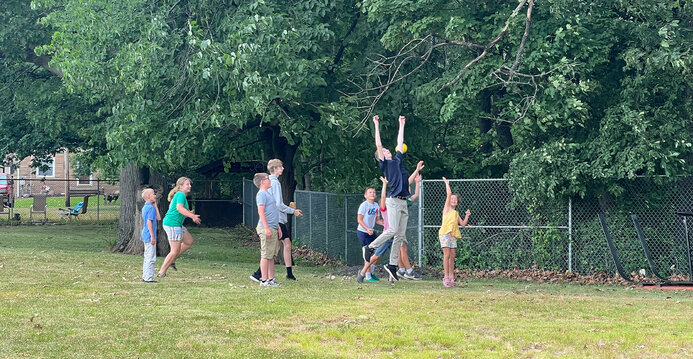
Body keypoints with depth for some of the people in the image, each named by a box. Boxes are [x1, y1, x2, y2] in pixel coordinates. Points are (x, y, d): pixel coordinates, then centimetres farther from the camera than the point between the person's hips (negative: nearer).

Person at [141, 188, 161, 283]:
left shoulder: (145, 207, 14)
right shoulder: (151, 207, -15)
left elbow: (158, 218, 17)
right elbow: (149, 222, -21)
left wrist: (155, 204, 16)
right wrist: (153, 237, -20)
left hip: (146, 236, 10)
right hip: (150, 236, -10)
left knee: (147, 258, 15)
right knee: (151, 258, -6)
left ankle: (145, 277, 19)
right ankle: (148, 278, -5)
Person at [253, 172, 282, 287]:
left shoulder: (268, 194, 22)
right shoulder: (261, 194, -8)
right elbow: (261, 211, -17)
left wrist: (278, 227, 25)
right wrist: (267, 228, -22)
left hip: (273, 229, 10)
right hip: (266, 228, -10)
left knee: (272, 255, 10)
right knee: (266, 255, -8)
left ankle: (271, 279, 14)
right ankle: (264, 280, -6)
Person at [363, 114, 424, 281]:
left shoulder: (397, 160, 22)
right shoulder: (384, 163, 3)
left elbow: (400, 142, 28)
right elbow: (378, 145, -4)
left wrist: (402, 125, 32)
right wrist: (377, 126, -3)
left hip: (403, 202, 7)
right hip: (394, 200, -7)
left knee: (400, 235, 4)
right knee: (393, 230, -16)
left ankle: (392, 264, 7)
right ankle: (370, 247, 1)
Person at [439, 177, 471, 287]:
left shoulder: (456, 213, 21)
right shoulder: (447, 208, 5)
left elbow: (463, 224, 19)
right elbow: (449, 194, -4)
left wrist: (467, 216, 9)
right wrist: (447, 184, 3)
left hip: (453, 235, 6)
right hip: (445, 233, -6)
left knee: (452, 256, 4)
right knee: (447, 255, -10)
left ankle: (451, 277, 8)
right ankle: (446, 277, -10)